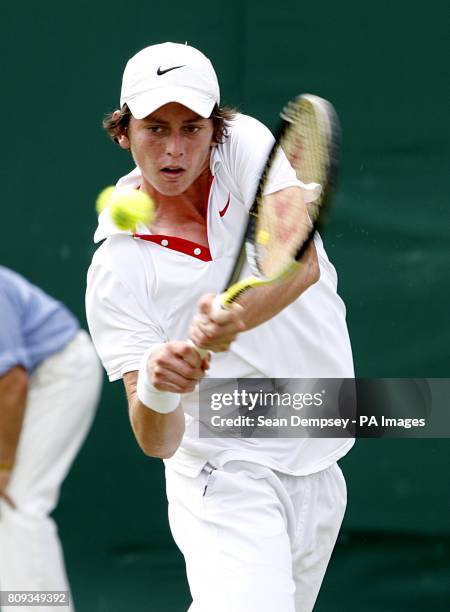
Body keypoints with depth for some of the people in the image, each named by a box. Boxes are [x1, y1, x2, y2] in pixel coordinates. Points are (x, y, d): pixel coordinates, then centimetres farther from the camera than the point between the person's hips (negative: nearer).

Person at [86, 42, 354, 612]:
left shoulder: (245, 145, -5)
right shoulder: (116, 273, -10)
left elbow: (303, 263, -23)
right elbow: (159, 443, -14)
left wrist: (236, 315, -42)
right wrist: (153, 389, -37)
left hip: (320, 473, 4)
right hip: (227, 474, -4)